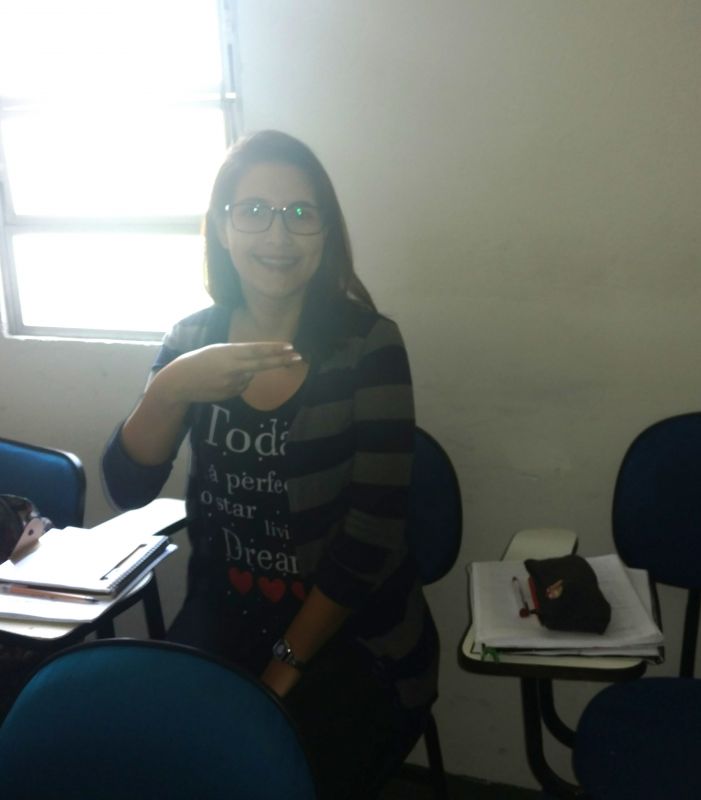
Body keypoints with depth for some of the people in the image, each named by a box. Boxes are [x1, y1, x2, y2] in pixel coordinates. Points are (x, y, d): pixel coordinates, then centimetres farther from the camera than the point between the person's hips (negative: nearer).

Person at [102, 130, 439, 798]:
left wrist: (286, 666, -11)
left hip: (352, 638, -3)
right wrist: (172, 389, -25)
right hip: (221, 622, 4)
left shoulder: (368, 344, -13)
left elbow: (372, 534, -14)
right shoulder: (190, 340, -1)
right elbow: (127, 489, -7)